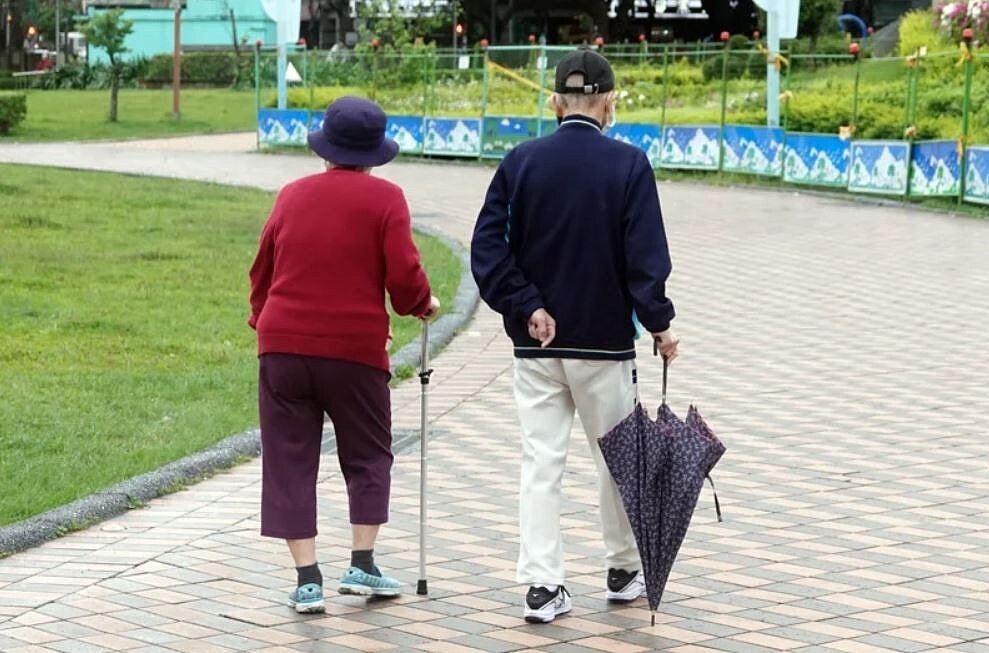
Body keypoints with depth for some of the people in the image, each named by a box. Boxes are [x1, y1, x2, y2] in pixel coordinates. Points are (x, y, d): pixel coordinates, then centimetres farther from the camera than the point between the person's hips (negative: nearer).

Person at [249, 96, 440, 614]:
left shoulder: (292, 196, 8)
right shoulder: (384, 199, -4)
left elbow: (261, 271, 14)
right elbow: (403, 275, -11)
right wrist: (422, 305, 10)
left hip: (283, 345, 2)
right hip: (356, 349, -2)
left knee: (290, 461, 6)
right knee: (367, 455, 15)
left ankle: (307, 578, 2)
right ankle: (362, 565, 9)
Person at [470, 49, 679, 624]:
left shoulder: (522, 162, -1)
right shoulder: (628, 164, -8)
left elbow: (488, 247, -6)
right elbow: (646, 255, -11)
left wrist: (527, 306, -4)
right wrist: (659, 323, -3)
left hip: (536, 341, 2)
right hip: (604, 340, -2)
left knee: (541, 461, 5)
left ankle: (543, 584, 0)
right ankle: (625, 569, 26)